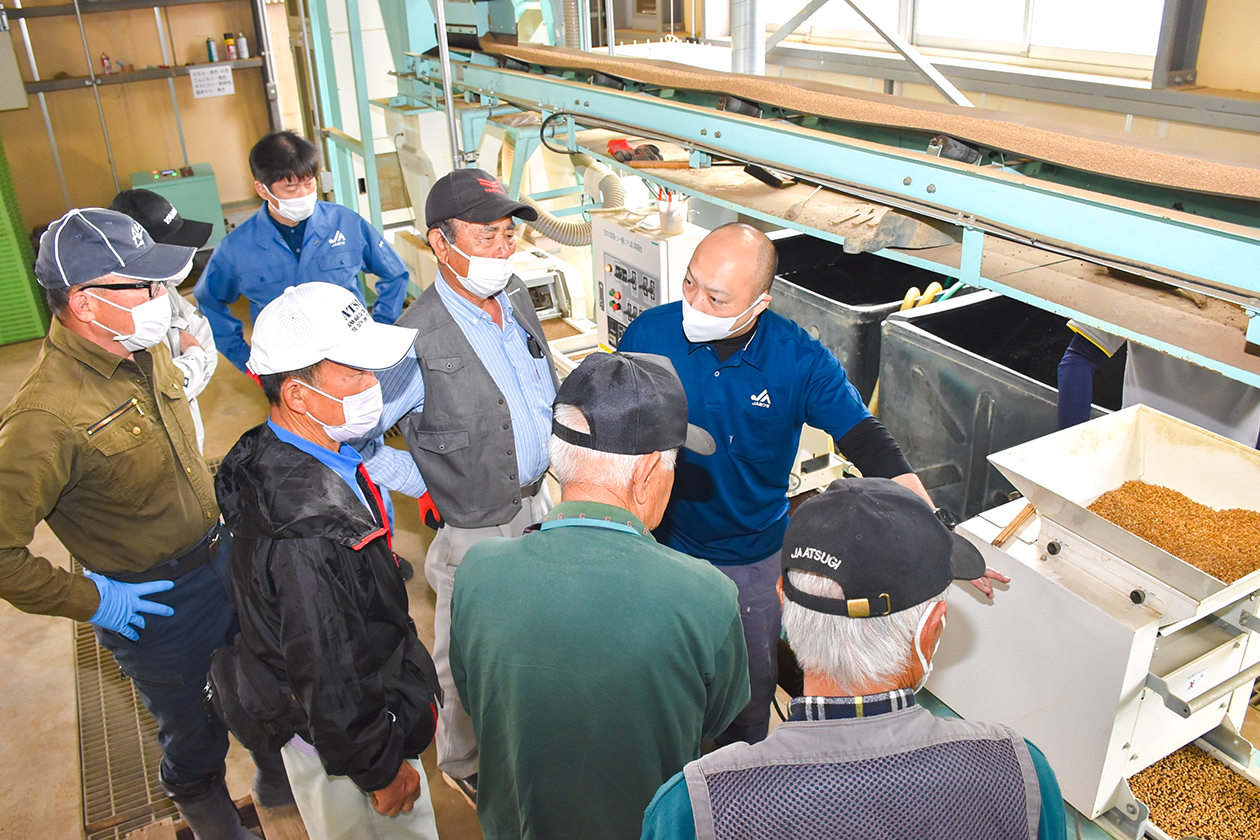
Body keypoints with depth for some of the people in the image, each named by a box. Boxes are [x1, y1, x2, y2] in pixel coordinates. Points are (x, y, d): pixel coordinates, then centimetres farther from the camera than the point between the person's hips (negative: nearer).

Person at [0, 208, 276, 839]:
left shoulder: (145, 351, -5)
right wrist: (90, 602, -20)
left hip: (221, 557, 7)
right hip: (155, 604, -7)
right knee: (195, 733, 19)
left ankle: (277, 779, 56)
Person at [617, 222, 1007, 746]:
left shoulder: (799, 359, -19)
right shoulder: (649, 335, -17)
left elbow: (870, 445, -20)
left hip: (754, 556, 0)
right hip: (664, 545, 0)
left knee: (752, 683, 18)